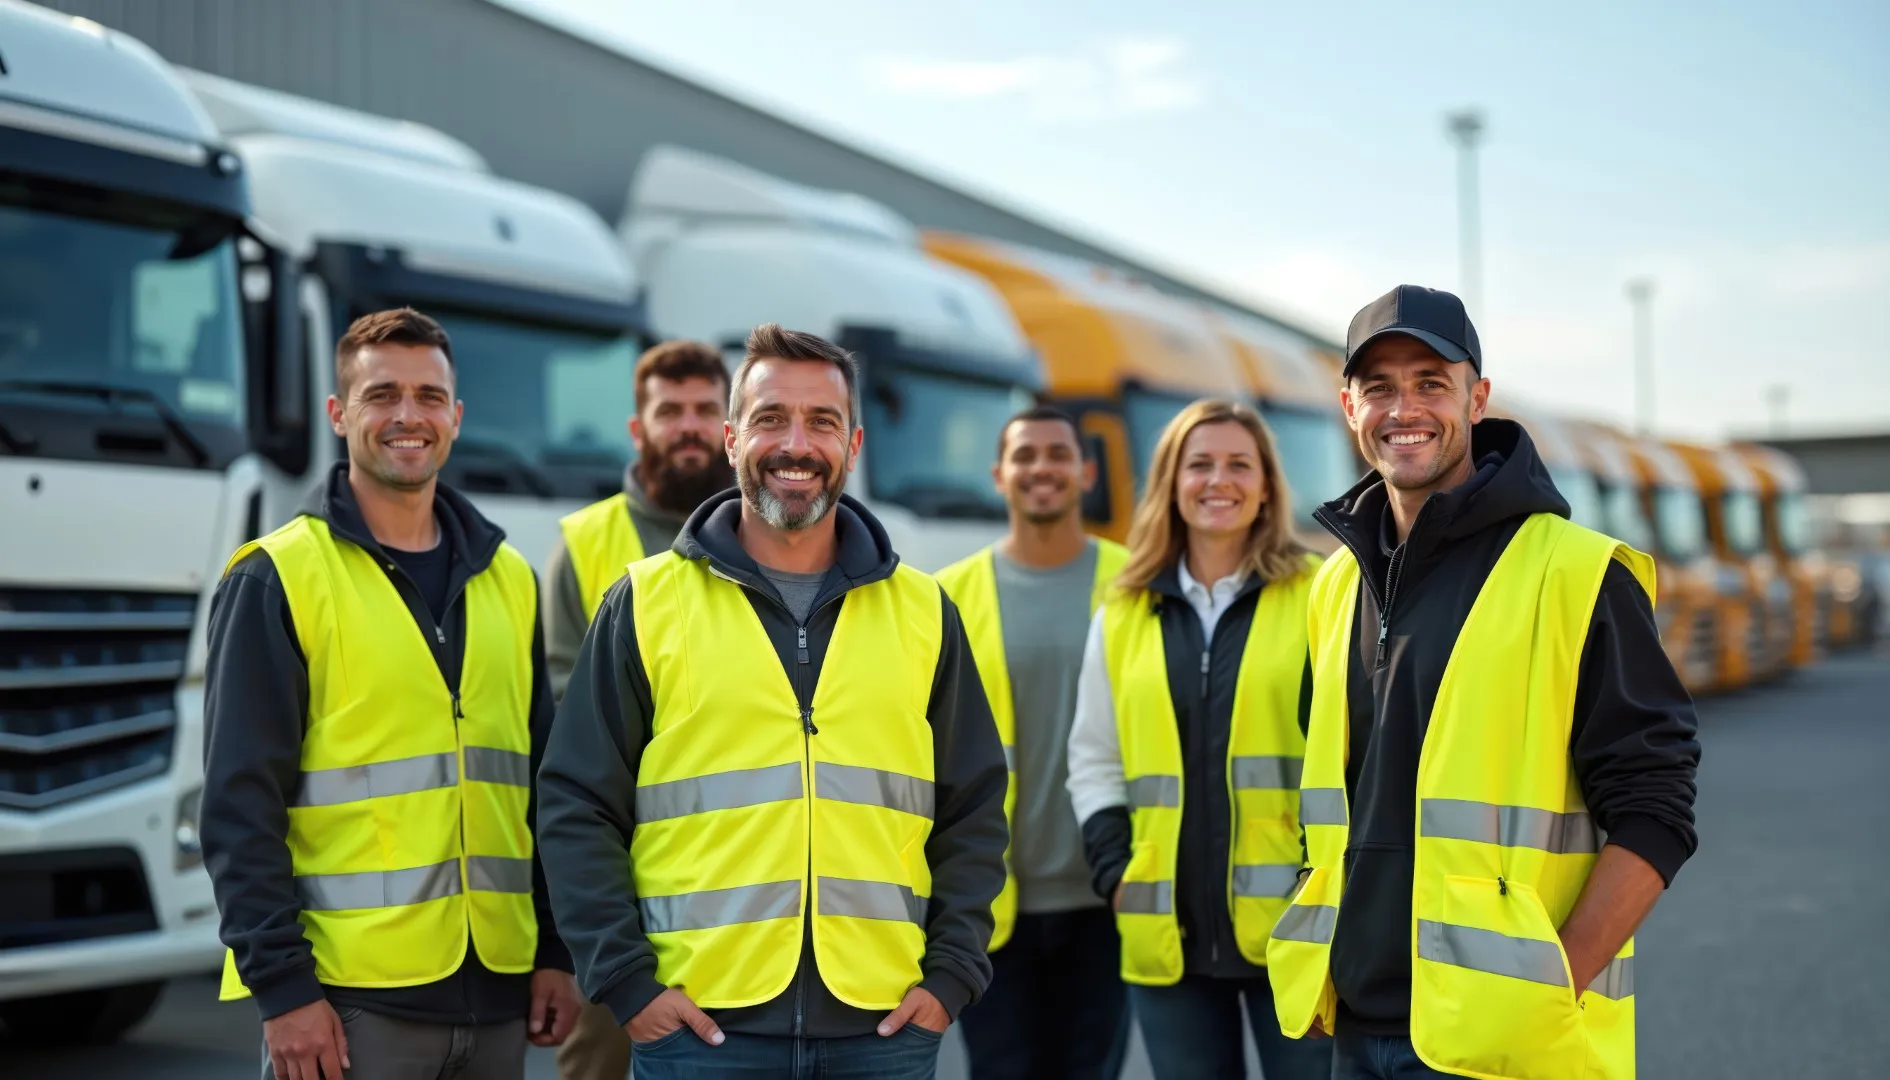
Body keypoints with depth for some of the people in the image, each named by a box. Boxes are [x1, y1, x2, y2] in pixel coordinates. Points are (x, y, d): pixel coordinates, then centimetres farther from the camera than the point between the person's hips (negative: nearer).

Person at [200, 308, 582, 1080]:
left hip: (496, 990, 5)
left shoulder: (507, 580, 11)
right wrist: (281, 986, -13)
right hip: (349, 997, -5)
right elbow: (241, 806, -8)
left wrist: (556, 952, 8)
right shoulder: (277, 580, -4)